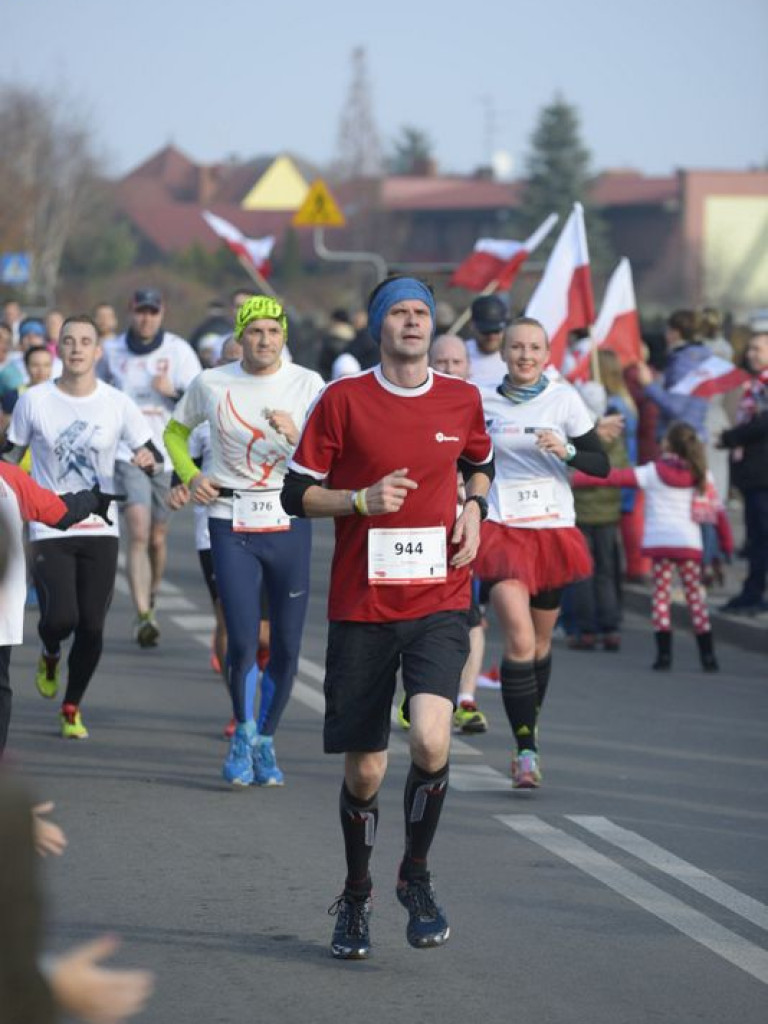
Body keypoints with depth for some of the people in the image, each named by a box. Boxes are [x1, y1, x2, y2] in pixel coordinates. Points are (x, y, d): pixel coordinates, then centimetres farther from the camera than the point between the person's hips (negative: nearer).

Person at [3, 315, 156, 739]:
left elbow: (149, 452, 7)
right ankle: (49, 656, 21)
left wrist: (148, 459, -16)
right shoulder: (34, 401, -2)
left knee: (91, 627, -2)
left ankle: (72, 709, 20)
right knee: (61, 617, -17)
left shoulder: (117, 404, 0)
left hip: (100, 531, 2)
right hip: (49, 531, -1)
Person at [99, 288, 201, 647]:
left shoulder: (178, 350, 2)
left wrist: (174, 391, -19)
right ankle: (143, 617, -24)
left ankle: (150, 601, 36)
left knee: (157, 537, 10)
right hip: (127, 454, -1)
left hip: (167, 455, 1)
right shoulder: (112, 350, 6)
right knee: (138, 533, -16)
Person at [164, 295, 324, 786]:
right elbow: (176, 430, 20)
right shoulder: (211, 383, 2)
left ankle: (265, 743, 22)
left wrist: (297, 436, -25)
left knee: (286, 646, 3)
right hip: (232, 524, -1)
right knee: (243, 642, -11)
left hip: (290, 523, 1)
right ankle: (243, 734, 12)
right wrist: (190, 475, 3)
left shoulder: (308, 385, -1)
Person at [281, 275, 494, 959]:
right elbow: (296, 494, 1)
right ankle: (356, 898, 28)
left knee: (431, 742, -21)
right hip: (362, 606, -1)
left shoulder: (461, 400, 6)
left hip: (439, 601, 1)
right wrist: (363, 500, -14)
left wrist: (473, 508, 7)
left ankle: (416, 877, 3)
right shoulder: (343, 401, -2)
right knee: (363, 770, 4)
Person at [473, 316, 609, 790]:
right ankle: (526, 750, -16)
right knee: (519, 639, -16)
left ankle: (530, 731, 34)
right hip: (502, 530, -1)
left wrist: (566, 451, -17)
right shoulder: (483, 403, 2)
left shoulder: (564, 399, 0)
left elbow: (602, 465, -1)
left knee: (541, 641, 13)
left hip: (554, 529, 1)